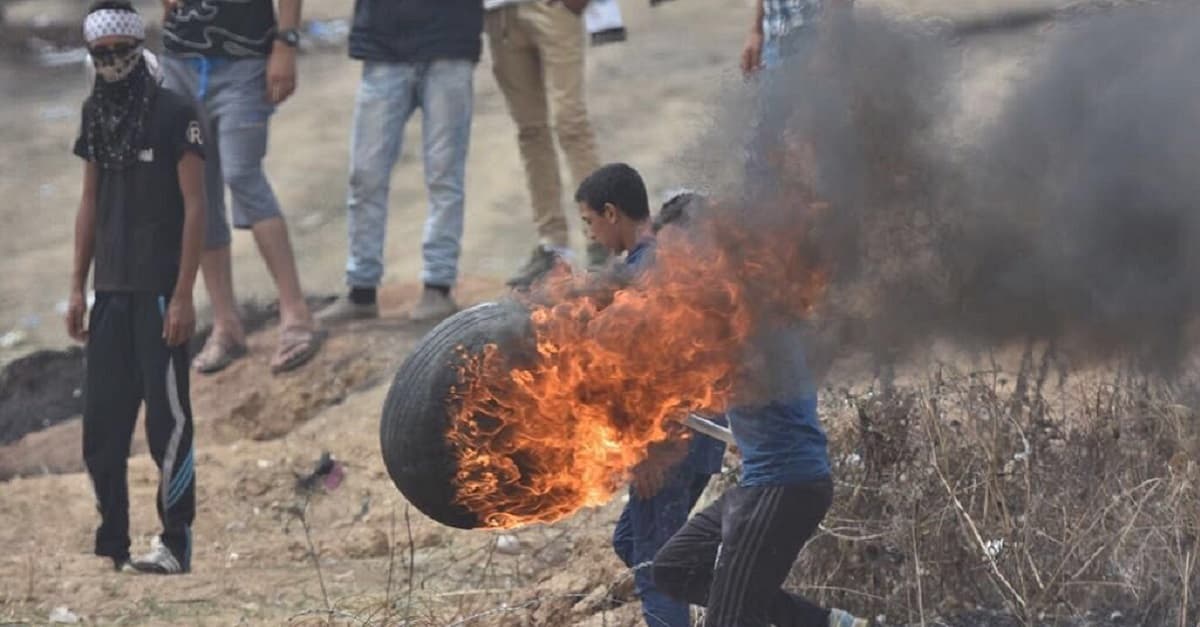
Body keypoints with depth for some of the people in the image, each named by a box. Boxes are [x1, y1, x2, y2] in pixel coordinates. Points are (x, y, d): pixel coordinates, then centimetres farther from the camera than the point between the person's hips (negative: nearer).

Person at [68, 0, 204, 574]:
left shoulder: (174, 114, -6)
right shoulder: (95, 115, 11)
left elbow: (194, 207, -8)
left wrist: (184, 296, -13)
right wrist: (78, 287, 12)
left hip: (160, 291, -6)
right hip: (111, 289, 6)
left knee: (167, 418, -4)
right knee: (102, 421, 4)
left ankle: (176, 543, 1)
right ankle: (111, 542, 10)